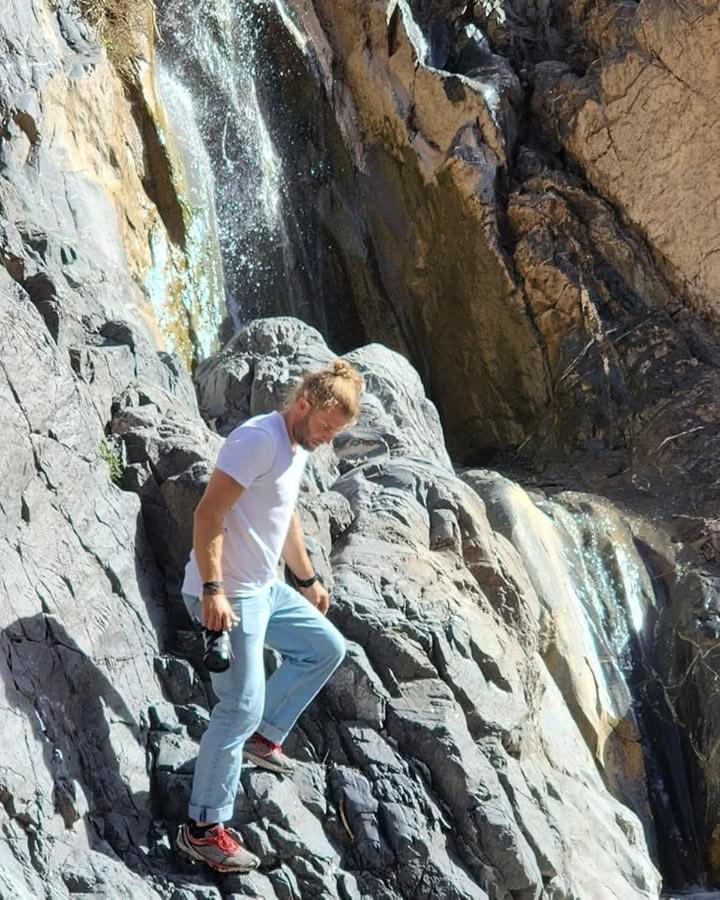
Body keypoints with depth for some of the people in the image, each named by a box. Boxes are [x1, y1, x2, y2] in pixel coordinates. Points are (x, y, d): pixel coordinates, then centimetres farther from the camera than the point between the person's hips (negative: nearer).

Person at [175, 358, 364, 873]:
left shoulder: (299, 450, 12)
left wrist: (308, 579, 35)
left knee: (328, 648, 20)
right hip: (228, 597, -10)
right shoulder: (260, 439, -19)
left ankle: (264, 737, 25)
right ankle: (203, 829, -4)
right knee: (242, 707, -11)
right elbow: (208, 513, -24)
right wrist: (213, 590, -29)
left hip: (265, 591, 10)